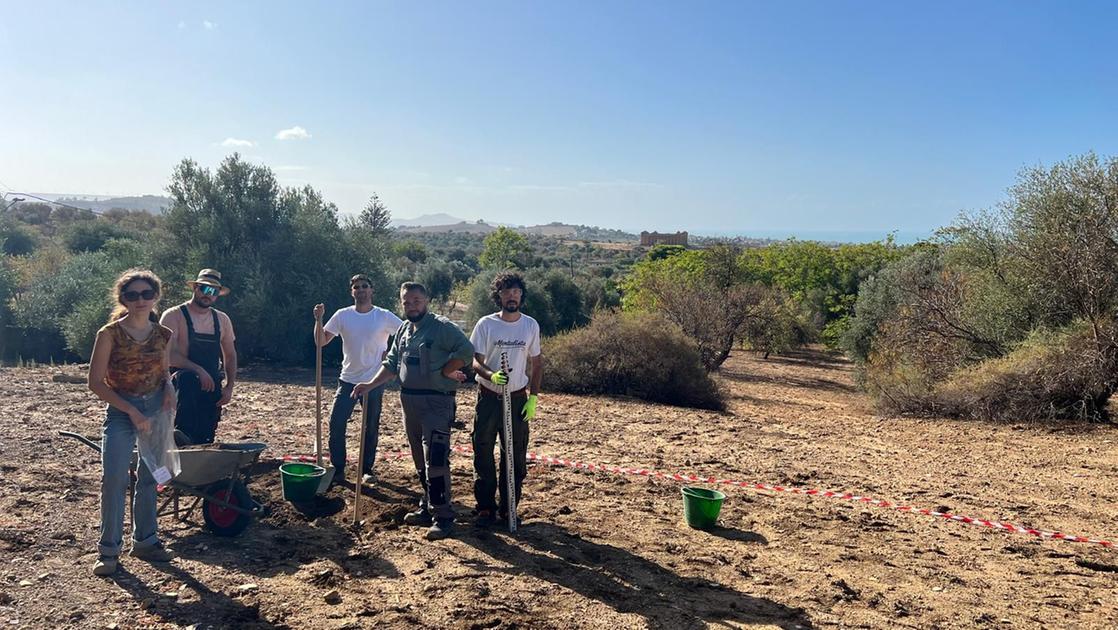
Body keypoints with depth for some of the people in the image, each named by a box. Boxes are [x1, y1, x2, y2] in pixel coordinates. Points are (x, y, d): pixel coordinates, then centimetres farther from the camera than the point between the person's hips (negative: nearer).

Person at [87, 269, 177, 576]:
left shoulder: (163, 335, 2)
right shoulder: (110, 334, -10)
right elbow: (96, 382, -9)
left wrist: (168, 388, -6)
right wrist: (131, 410, -14)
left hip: (156, 410, 4)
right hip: (121, 412, -4)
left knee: (149, 478, 10)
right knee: (114, 478, -13)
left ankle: (144, 541, 24)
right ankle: (108, 549, 1)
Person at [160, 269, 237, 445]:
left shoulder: (222, 320, 13)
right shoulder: (174, 316, -3)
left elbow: (230, 355, 18)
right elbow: (168, 354, -15)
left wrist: (229, 387, 5)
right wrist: (198, 370, -26)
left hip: (212, 390, 5)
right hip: (184, 384, -5)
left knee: (205, 442, 1)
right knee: (188, 378, -39)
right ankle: (182, 435, -34)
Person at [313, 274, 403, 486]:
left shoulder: (385, 317, -6)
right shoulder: (342, 315, -1)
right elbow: (321, 341, -3)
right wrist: (318, 320, -15)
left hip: (374, 381, -1)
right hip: (348, 379, 1)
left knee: (371, 428, 8)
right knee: (336, 423, -4)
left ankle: (367, 470, 22)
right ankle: (337, 469, 9)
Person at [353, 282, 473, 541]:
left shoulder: (442, 327, -10)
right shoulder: (403, 330, 14)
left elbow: (466, 350, -19)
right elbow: (391, 364, 16)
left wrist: (444, 372, -16)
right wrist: (370, 385, 4)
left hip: (436, 402, -8)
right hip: (409, 402, 8)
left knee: (435, 460, -10)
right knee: (420, 461, 15)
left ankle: (443, 517, -2)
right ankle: (427, 508, 26)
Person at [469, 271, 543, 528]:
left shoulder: (531, 325, 2)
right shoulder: (485, 324, -5)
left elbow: (536, 363, 9)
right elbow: (474, 361, -7)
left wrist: (533, 397, 0)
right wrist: (492, 375, -29)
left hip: (518, 398, 2)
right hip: (489, 397, -1)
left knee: (516, 456, 5)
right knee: (483, 453, 2)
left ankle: (508, 509, 18)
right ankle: (485, 508, 15)